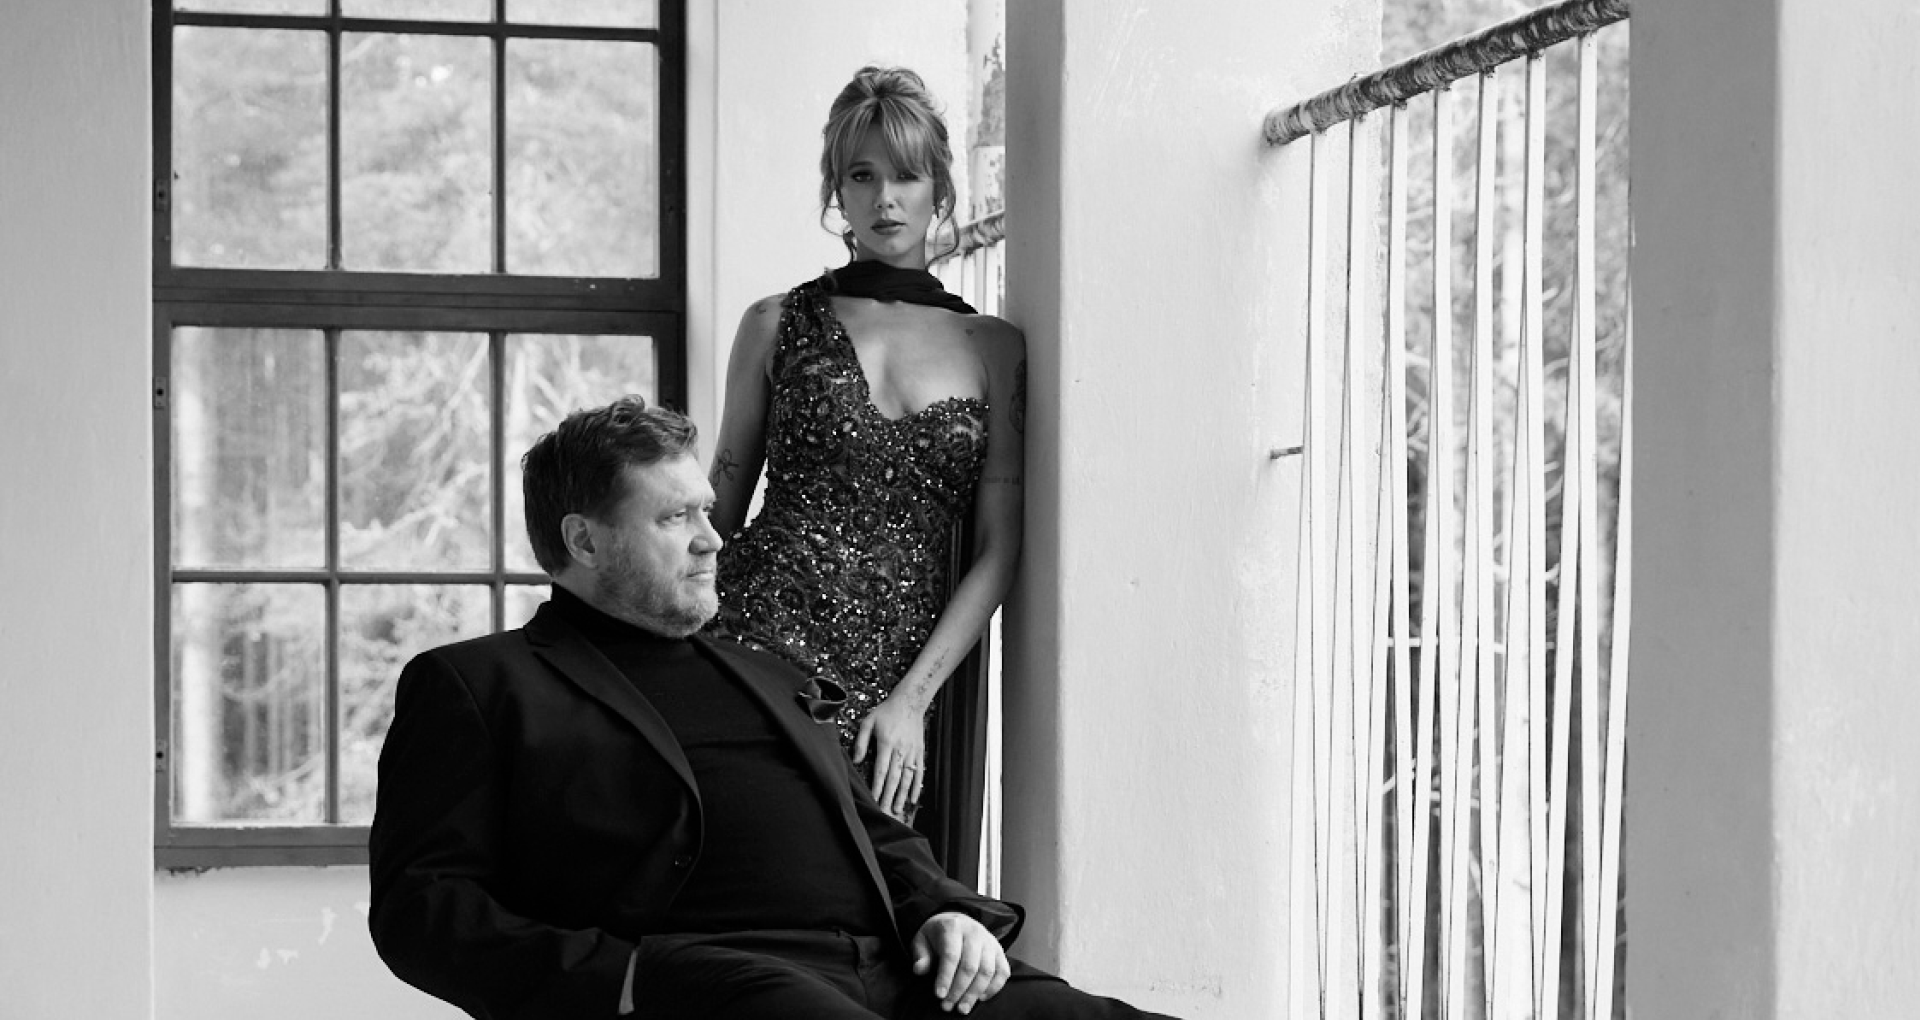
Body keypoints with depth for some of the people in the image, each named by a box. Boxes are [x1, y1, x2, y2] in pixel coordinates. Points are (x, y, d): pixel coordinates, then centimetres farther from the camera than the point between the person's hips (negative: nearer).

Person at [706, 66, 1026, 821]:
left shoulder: (994, 348, 11)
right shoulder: (777, 326, 10)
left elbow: (998, 552, 6)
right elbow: (716, 515, 12)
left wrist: (912, 698, -5)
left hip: (896, 686, 1)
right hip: (762, 640, -1)